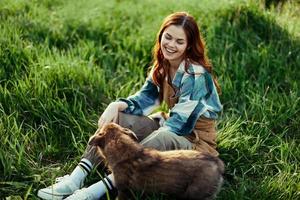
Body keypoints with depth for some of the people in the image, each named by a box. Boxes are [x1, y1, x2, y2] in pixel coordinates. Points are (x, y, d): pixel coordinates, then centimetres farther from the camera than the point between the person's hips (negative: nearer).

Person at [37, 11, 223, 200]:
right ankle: (76, 178, -24)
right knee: (116, 117, -11)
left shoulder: (197, 75, -22)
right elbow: (145, 98, 1)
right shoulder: (163, 65, 2)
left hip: (196, 138, -7)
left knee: (161, 139, -40)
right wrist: (117, 105, -21)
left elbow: (180, 122, -24)